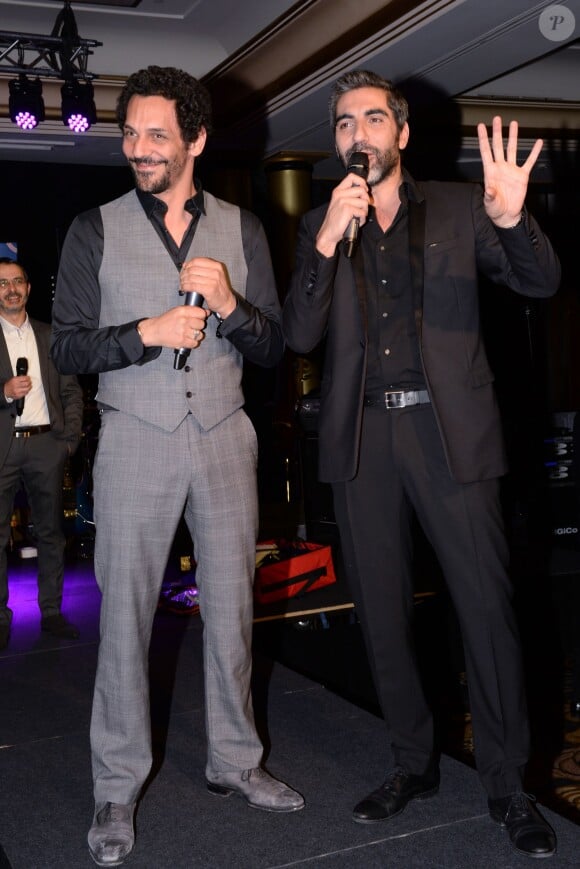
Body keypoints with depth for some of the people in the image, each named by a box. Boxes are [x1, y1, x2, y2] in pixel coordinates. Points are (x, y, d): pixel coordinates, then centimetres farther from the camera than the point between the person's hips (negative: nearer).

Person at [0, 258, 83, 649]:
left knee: (51, 533, 7)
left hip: (46, 443, 3)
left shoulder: (50, 335, 13)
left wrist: (71, 437, 3)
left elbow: (72, 391, 13)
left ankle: (52, 612, 16)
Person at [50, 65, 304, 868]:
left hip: (224, 438, 2)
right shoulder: (96, 230, 3)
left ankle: (234, 761, 27)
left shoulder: (242, 230, 8)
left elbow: (273, 347, 6)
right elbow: (66, 345, 0)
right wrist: (146, 333, -15)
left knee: (232, 605, 10)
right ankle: (117, 787, 17)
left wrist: (228, 304, -13)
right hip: (136, 440, -2)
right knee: (126, 613, 2)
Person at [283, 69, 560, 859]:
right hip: (362, 437, 3)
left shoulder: (457, 208, 6)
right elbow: (299, 336, -2)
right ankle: (413, 763, 27)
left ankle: (507, 784, 13)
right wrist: (328, 239, -17)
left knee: (487, 605, -3)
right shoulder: (320, 226, 10)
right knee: (382, 614, 10)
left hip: (448, 432, -2)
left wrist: (511, 221, -24)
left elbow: (541, 283, -2)